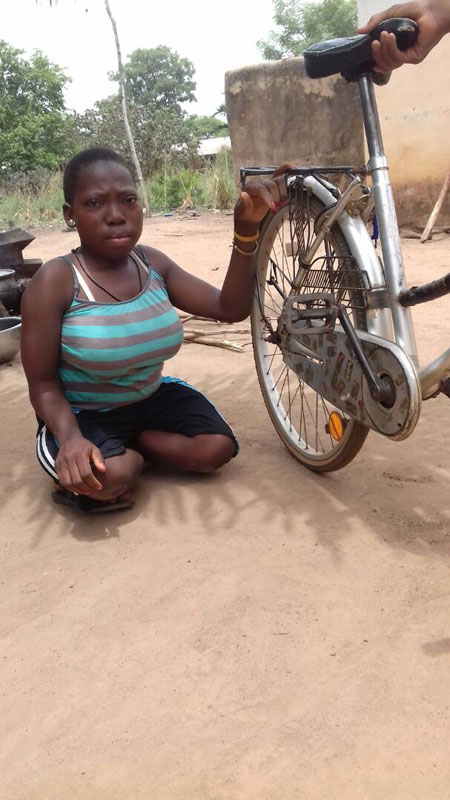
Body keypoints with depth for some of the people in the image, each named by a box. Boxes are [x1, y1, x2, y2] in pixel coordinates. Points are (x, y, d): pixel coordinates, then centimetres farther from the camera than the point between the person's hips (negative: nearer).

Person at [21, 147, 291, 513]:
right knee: (104, 478, -34)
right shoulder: (55, 281, -20)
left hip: (151, 399, 5)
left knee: (218, 447, -13)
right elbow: (43, 385, -16)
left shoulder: (153, 263, -5)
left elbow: (230, 308, -8)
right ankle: (133, 457, 1)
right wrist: (71, 438, -37)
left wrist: (246, 231, -21)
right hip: (84, 415, -5)